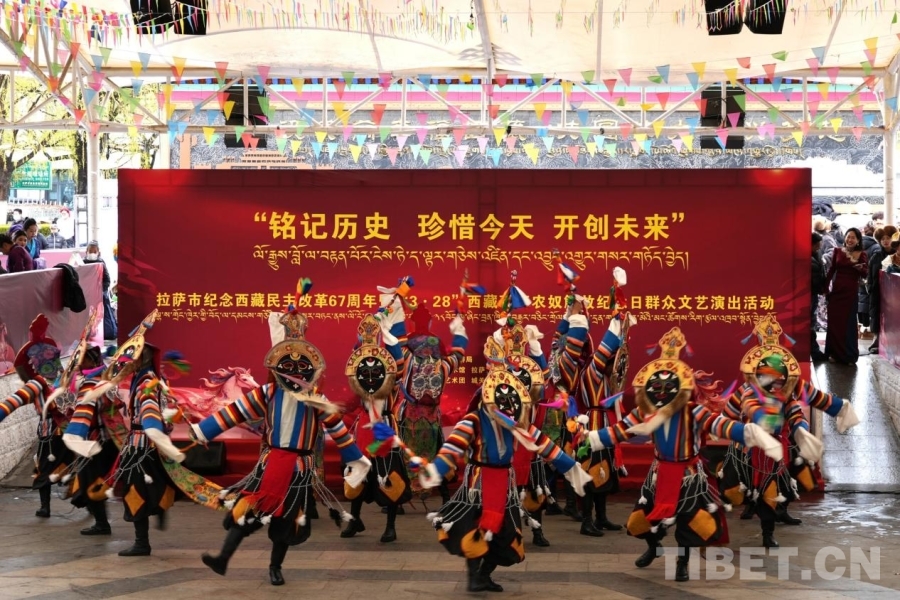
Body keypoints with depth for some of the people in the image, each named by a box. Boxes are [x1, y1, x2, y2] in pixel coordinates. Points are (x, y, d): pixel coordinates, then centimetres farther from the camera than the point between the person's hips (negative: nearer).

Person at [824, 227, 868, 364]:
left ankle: (849, 355, 12)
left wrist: (860, 268, -29)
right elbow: (831, 270, 7)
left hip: (851, 291, -2)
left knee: (848, 322, 4)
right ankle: (835, 352, 15)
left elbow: (865, 273, -8)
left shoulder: (861, 255, -3)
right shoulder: (837, 251, 3)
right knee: (834, 321, 5)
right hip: (836, 289, 2)